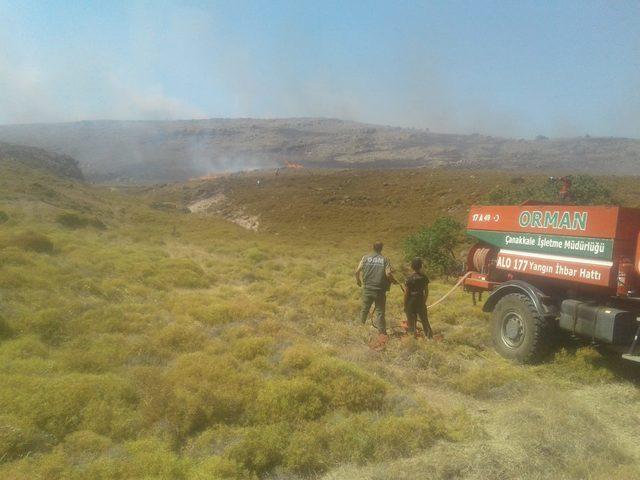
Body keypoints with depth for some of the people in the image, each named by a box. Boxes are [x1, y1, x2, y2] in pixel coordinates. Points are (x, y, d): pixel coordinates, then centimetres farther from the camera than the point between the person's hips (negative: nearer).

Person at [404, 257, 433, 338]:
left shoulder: (409, 278, -13)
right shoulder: (424, 277, -2)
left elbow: (406, 293, -11)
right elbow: (426, 291, 6)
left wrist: (405, 305, -2)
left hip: (411, 302, -4)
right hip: (421, 301, 4)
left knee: (411, 322, 6)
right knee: (424, 320, 14)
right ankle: (430, 336, 16)